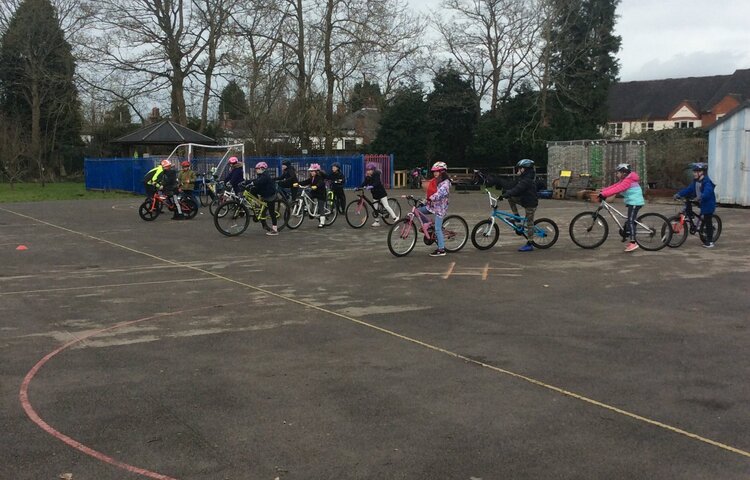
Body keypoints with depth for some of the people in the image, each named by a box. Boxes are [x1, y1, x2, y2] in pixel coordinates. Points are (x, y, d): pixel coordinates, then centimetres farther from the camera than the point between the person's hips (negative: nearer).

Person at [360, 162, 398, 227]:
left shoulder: (376, 175, -15)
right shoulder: (367, 177, 4)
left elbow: (377, 183, -30)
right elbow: (364, 183, -1)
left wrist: (371, 186, -47)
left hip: (381, 193, -7)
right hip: (375, 194, 7)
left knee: (386, 206, -11)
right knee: (375, 208, 5)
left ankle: (395, 218, -6)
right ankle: (377, 222, 12)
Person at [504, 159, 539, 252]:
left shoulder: (527, 180, -22)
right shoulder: (524, 178, 11)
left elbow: (517, 190, -29)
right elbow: (515, 187, 14)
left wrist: (506, 194, -30)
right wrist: (506, 192, 3)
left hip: (530, 203, -10)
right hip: (525, 200, 10)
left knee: (529, 223, -5)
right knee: (511, 198, 3)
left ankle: (530, 245, 0)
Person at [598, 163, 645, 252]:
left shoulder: (628, 180, -18)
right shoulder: (625, 180, 15)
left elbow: (616, 189, -27)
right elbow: (614, 186, 9)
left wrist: (603, 194, -30)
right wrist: (602, 191, 0)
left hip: (634, 202, -11)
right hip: (632, 202, 11)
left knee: (630, 221, -15)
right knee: (631, 221, 14)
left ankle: (633, 243, -19)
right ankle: (633, 241, 19)